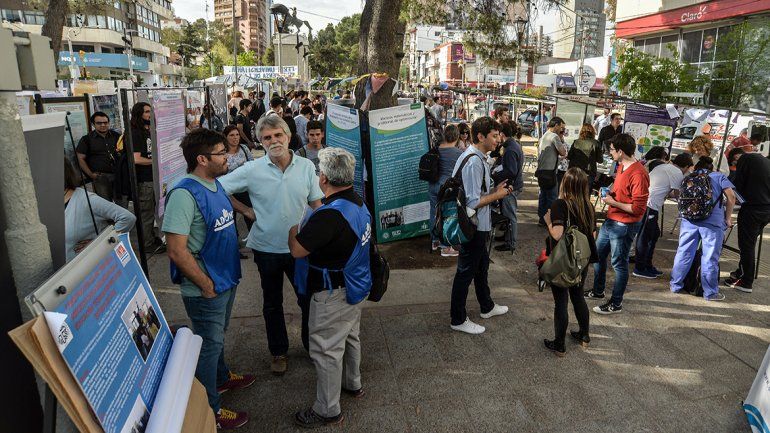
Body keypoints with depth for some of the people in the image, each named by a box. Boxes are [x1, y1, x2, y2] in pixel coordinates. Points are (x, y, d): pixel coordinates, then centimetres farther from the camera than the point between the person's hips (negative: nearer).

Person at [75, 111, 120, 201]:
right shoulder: (86, 139, 4)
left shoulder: (116, 136, 13)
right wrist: (91, 175, -6)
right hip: (100, 177, -3)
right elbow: (81, 159, 1)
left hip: (118, 175, 3)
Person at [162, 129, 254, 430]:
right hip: (206, 289, -8)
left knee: (218, 337, 28)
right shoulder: (184, 194, -26)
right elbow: (177, 251, -28)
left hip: (226, 279, 8)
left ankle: (221, 377, 50)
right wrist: (206, 284, -19)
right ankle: (209, 410, 26)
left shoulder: (215, 184, 2)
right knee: (209, 345, 8)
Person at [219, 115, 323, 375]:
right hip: (267, 248, 0)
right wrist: (246, 211, -8)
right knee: (272, 304, 17)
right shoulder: (252, 170, -11)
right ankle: (278, 351, 37)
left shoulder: (306, 167, -6)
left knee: (309, 298, 13)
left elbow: (317, 205, 1)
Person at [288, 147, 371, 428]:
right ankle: (352, 383, 47)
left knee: (327, 350, 6)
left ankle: (328, 410, 21)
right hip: (355, 286, 9)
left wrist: (293, 229, -4)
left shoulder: (330, 215, -31)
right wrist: (308, 224, 9)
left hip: (333, 294, -9)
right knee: (350, 336, 26)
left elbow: (297, 250, -23)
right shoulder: (359, 204, 0)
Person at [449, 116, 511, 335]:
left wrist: (495, 190, 4)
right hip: (473, 226, -11)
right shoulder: (473, 162, -25)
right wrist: (497, 195, -14)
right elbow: (473, 202, -28)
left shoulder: (478, 157, 9)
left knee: (481, 265, 24)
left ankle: (487, 307, 44)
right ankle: (458, 319, 17)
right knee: (466, 272, 2)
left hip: (479, 226, 11)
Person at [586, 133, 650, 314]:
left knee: (619, 264, 3)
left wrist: (614, 203, -18)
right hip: (610, 220, 10)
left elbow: (638, 208, -25)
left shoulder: (638, 174, -23)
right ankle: (598, 291, 40)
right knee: (598, 255, 21)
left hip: (624, 225, -10)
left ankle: (616, 304, 18)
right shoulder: (622, 167, 6)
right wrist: (610, 194, 3)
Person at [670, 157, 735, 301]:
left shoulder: (688, 178, 21)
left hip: (689, 219, 3)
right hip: (713, 221, -3)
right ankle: (710, 292, 12)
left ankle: (676, 285, 20)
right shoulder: (718, 176, 13)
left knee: (683, 253, 11)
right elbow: (731, 197, 2)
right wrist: (728, 218, 9)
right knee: (710, 257, 4)